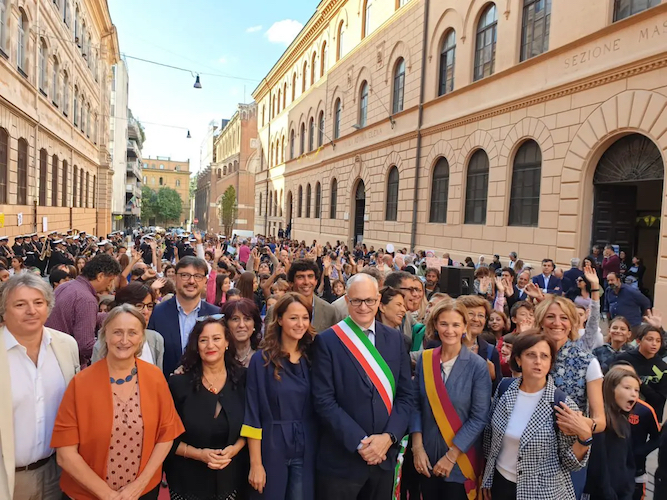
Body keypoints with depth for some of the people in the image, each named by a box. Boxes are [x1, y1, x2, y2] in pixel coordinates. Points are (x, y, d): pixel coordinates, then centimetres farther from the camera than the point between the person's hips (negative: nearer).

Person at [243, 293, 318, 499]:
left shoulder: (312, 359, 2)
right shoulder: (262, 360, -8)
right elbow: (253, 414, -9)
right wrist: (255, 463, -11)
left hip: (306, 450, 3)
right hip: (272, 449, -3)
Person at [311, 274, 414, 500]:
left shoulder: (395, 339, 3)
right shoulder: (327, 341, -9)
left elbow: (406, 395, 2)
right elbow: (323, 401, -13)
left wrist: (388, 437, -10)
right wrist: (360, 441, -16)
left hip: (385, 456, 4)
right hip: (341, 459, -3)